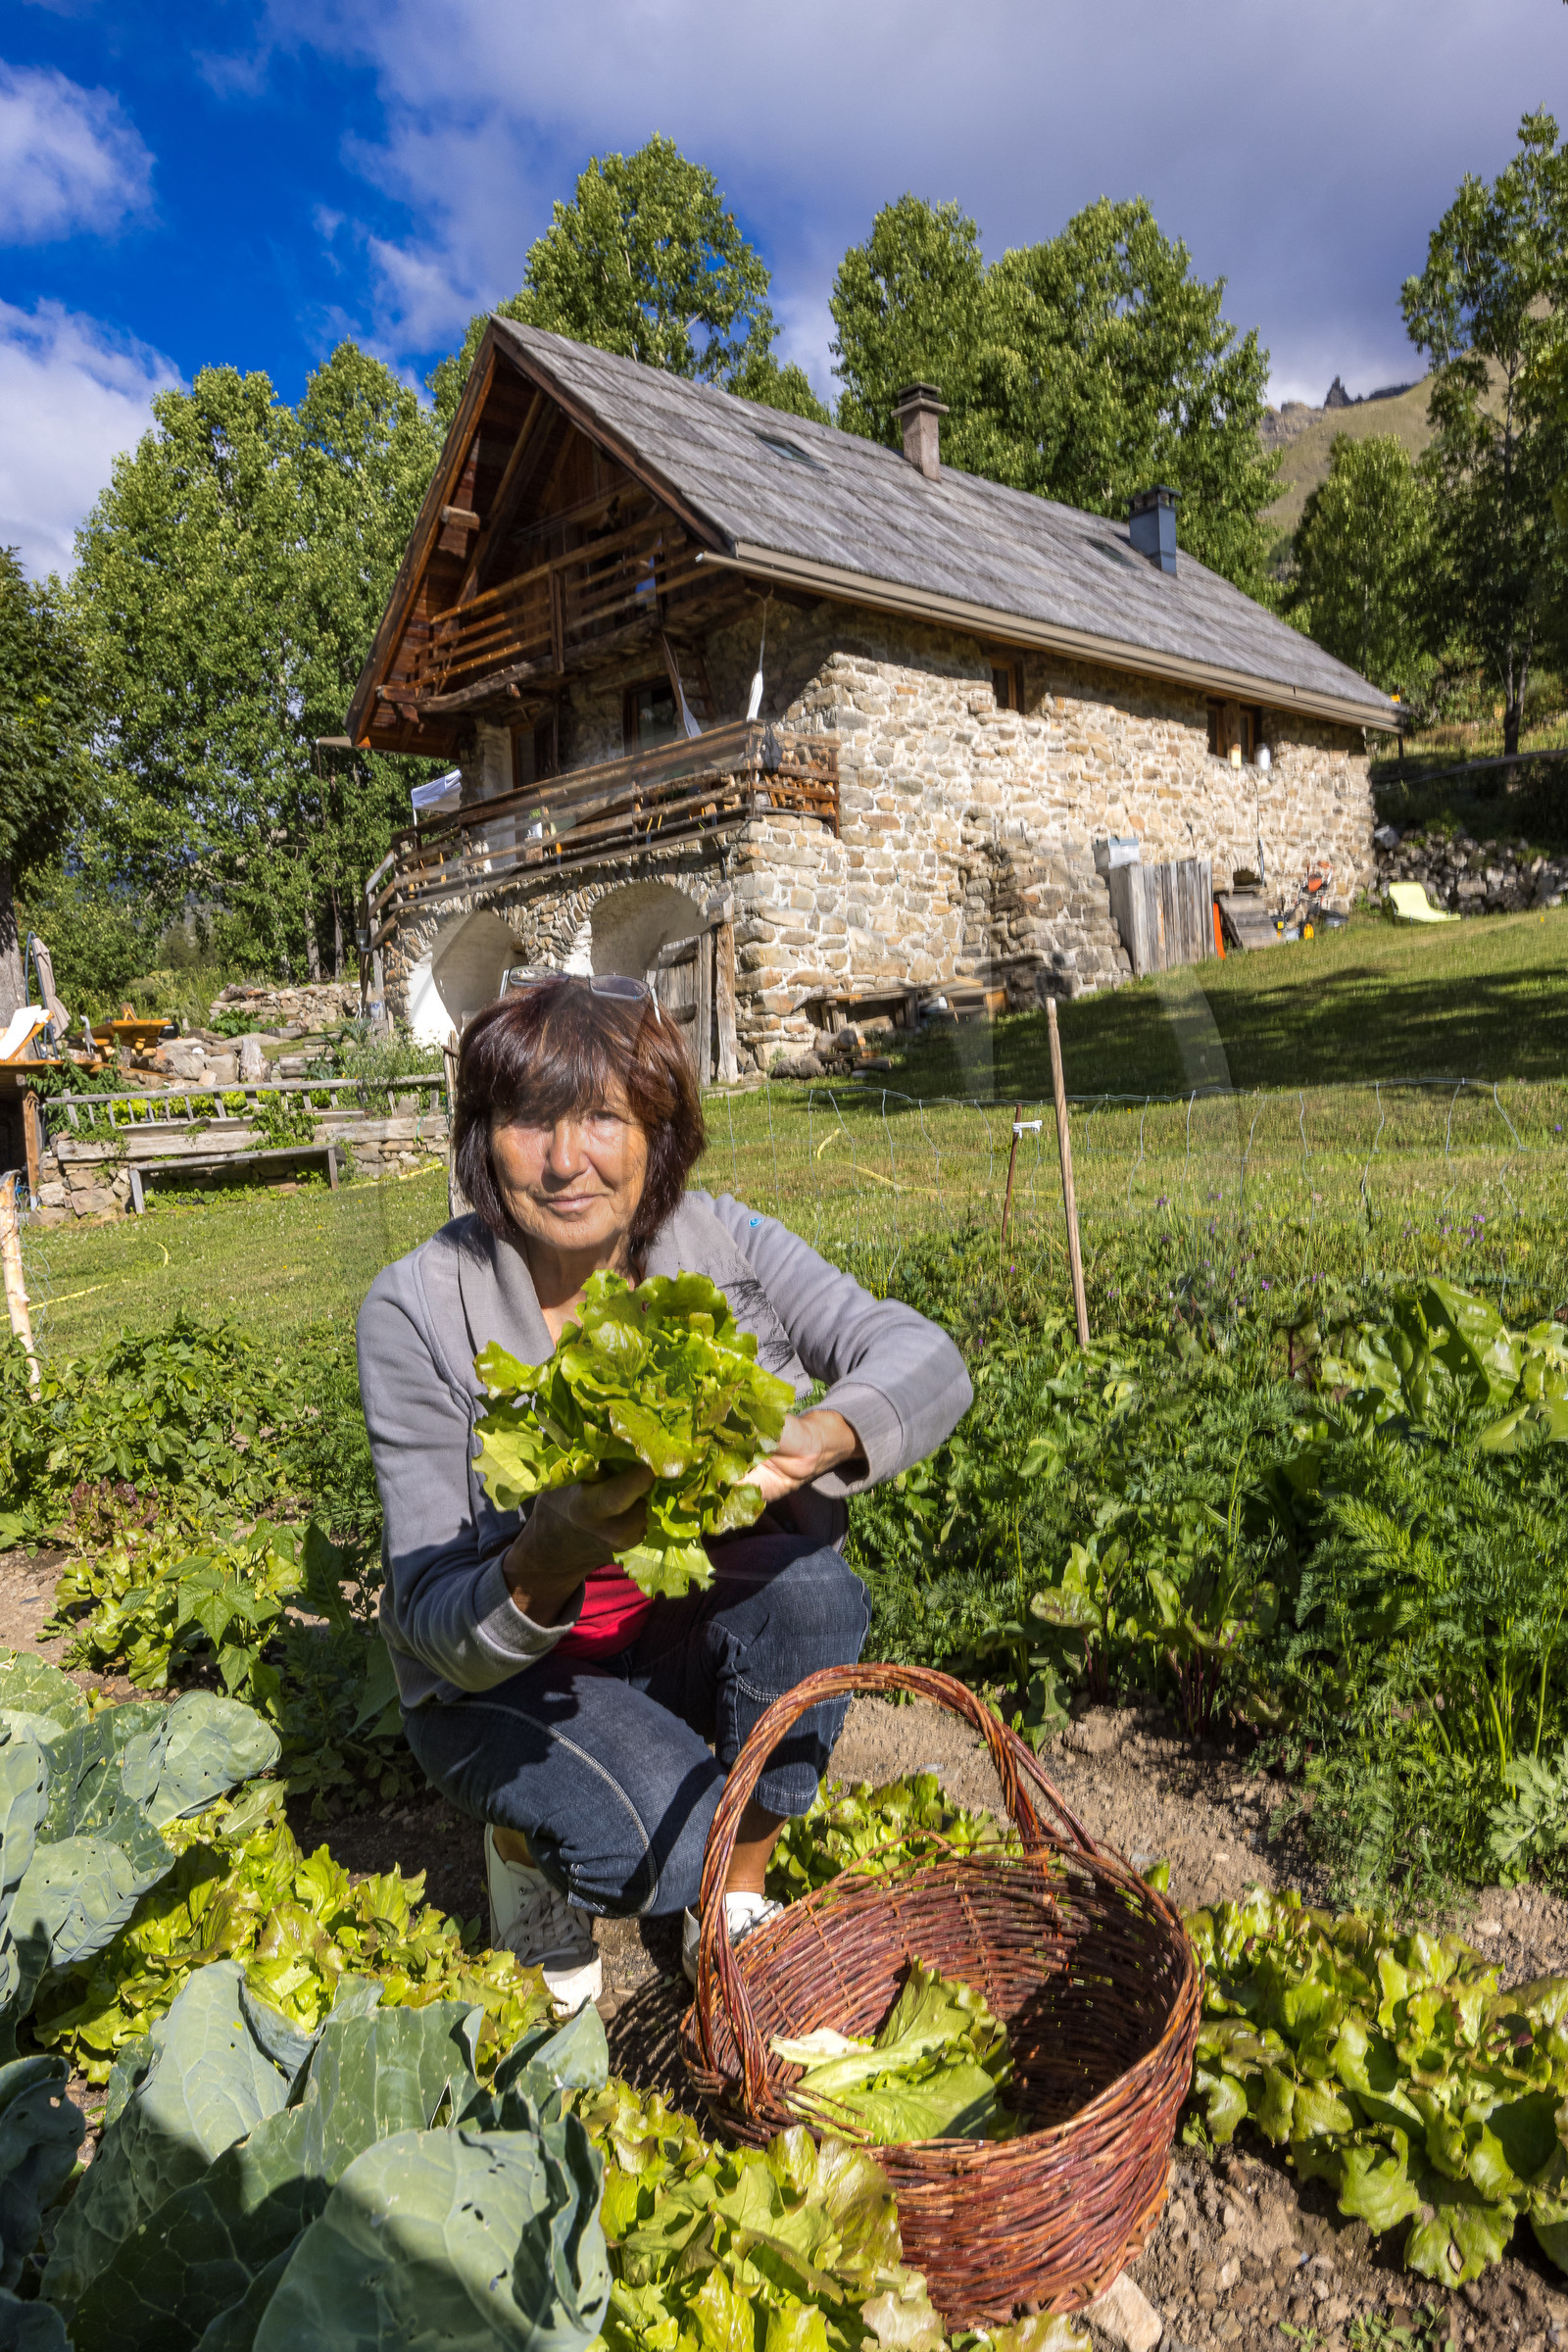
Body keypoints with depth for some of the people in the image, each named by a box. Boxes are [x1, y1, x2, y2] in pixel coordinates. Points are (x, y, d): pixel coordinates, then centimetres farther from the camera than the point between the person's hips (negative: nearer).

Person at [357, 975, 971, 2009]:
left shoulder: (724, 1245, -15)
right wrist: (549, 1558, -45)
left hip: (698, 1636, 3)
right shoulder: (419, 1310, -21)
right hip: (505, 1676, -3)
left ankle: (737, 1905, -2)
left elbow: (925, 1358, -25)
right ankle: (526, 1844, 9)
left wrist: (816, 1438, -48)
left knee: (813, 1591, -27)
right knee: (663, 1844, -28)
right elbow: (436, 1625, -21)